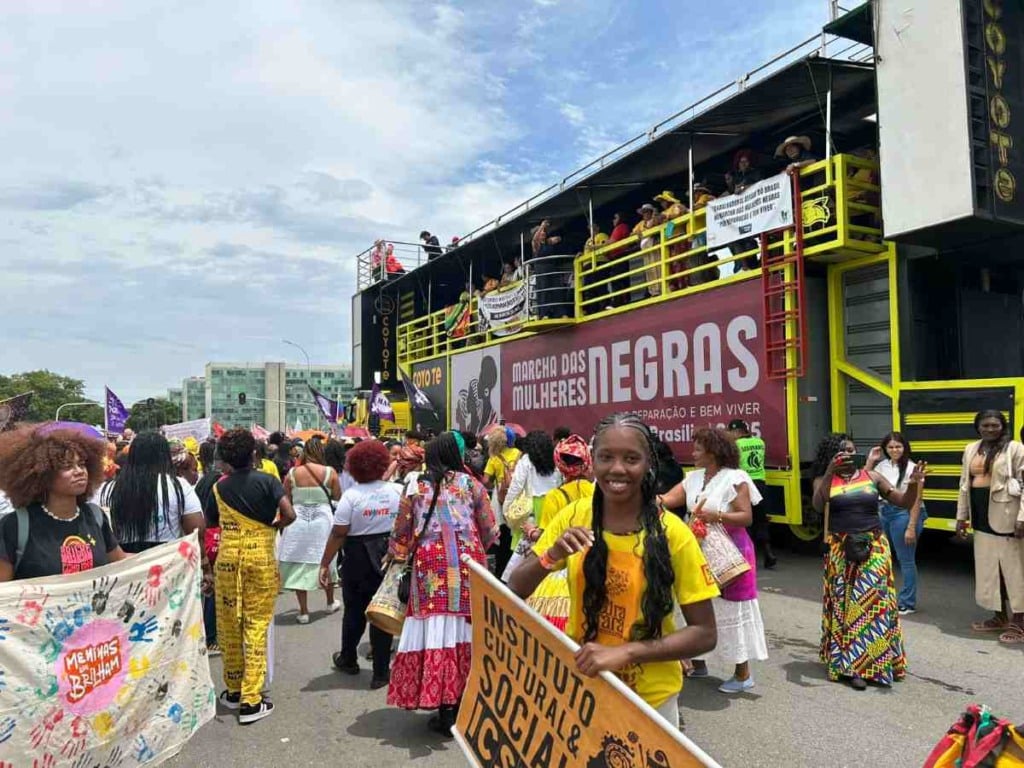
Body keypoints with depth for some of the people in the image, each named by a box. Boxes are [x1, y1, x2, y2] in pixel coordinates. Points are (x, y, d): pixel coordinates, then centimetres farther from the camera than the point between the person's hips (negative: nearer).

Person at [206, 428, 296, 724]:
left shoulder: (219, 487, 3)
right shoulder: (267, 481, -6)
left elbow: (210, 522, 11)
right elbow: (289, 515, -17)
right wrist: (273, 527, 2)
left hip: (227, 557, 3)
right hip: (260, 558, -3)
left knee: (229, 626, 14)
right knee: (256, 627, 1)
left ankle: (234, 691, 26)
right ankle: (251, 700, 1)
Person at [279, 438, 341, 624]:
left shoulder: (292, 473, -3)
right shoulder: (330, 473, -6)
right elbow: (338, 497, 3)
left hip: (297, 522, 0)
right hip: (322, 522, 0)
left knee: (299, 564, 8)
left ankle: (303, 611, 10)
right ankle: (330, 602, 34)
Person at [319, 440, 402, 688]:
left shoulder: (352, 495, -12)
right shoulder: (398, 490, -5)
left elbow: (338, 534, -12)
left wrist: (325, 564, -6)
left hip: (358, 559, -1)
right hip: (390, 558, 1)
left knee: (354, 611, 17)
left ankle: (348, 660, 37)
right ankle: (381, 672, 14)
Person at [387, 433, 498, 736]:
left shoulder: (415, 488, 4)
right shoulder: (470, 484, 3)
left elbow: (401, 533, 10)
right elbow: (490, 530, 5)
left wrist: (396, 555, 29)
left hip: (431, 568, 0)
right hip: (466, 564, 1)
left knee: (435, 629, 3)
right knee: (465, 631, 9)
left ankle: (446, 712, 8)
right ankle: (464, 705, 18)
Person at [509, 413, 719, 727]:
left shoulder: (671, 533, -17)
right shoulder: (574, 515, -9)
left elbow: (704, 634, -14)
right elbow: (515, 590, -5)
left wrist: (626, 652, -26)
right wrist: (551, 556, -25)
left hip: (649, 698, -2)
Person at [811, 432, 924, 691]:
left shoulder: (872, 476, 5)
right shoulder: (824, 480, 0)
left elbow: (904, 503, 4)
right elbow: (818, 505, -20)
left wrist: (913, 484, -16)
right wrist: (830, 473, -30)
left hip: (873, 549, 2)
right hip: (840, 551, -1)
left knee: (874, 603, 1)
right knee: (844, 606, 3)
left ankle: (876, 662, 14)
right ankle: (849, 664, 11)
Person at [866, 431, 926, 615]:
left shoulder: (911, 468, -11)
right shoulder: (882, 466, 6)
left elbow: (916, 500, -13)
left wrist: (912, 527, -17)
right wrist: (870, 461, 2)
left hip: (903, 514, -6)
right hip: (883, 512, 6)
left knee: (906, 560, 4)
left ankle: (907, 603, 15)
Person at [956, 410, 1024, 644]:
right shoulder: (971, 450, 11)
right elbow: (964, 485, 14)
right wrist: (961, 516, 12)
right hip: (982, 518, 6)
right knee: (988, 568, 12)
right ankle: (999, 617, 24)